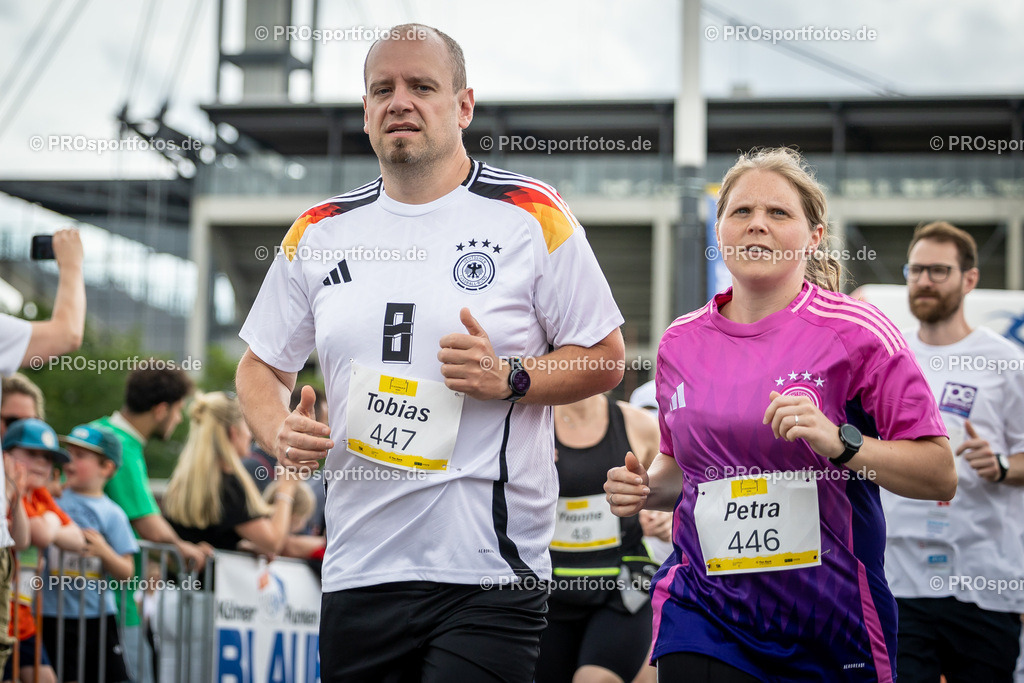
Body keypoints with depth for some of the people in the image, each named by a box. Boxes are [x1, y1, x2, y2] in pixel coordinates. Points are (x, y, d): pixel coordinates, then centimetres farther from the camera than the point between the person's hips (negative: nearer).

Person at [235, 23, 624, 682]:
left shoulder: (531, 214, -1)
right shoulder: (320, 231, 10)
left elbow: (605, 359, 3)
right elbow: (261, 365, 19)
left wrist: (508, 379, -14)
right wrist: (279, 432, -2)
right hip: (358, 572, 4)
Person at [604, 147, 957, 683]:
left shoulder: (857, 333, -7)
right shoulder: (680, 342, 7)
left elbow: (940, 476, -9)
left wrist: (839, 442, -23)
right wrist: (646, 488, 1)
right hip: (703, 614, 2)